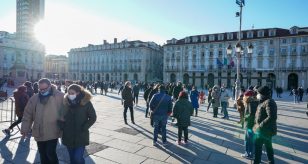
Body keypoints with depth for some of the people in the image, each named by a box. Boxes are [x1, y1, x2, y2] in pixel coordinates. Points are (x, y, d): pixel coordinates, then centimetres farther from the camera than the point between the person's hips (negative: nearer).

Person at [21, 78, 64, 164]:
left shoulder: (60, 96, -11)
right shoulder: (34, 98, 2)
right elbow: (28, 115, 7)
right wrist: (25, 129, 2)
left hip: (52, 133, -4)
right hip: (39, 133, 5)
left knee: (50, 153, -2)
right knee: (42, 154, 18)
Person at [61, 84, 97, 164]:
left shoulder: (86, 102, -10)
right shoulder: (66, 102, 1)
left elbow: (93, 117, -7)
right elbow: (62, 116, 13)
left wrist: (84, 128, -14)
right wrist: (63, 126, -2)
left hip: (81, 136, -4)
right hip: (68, 136, 4)